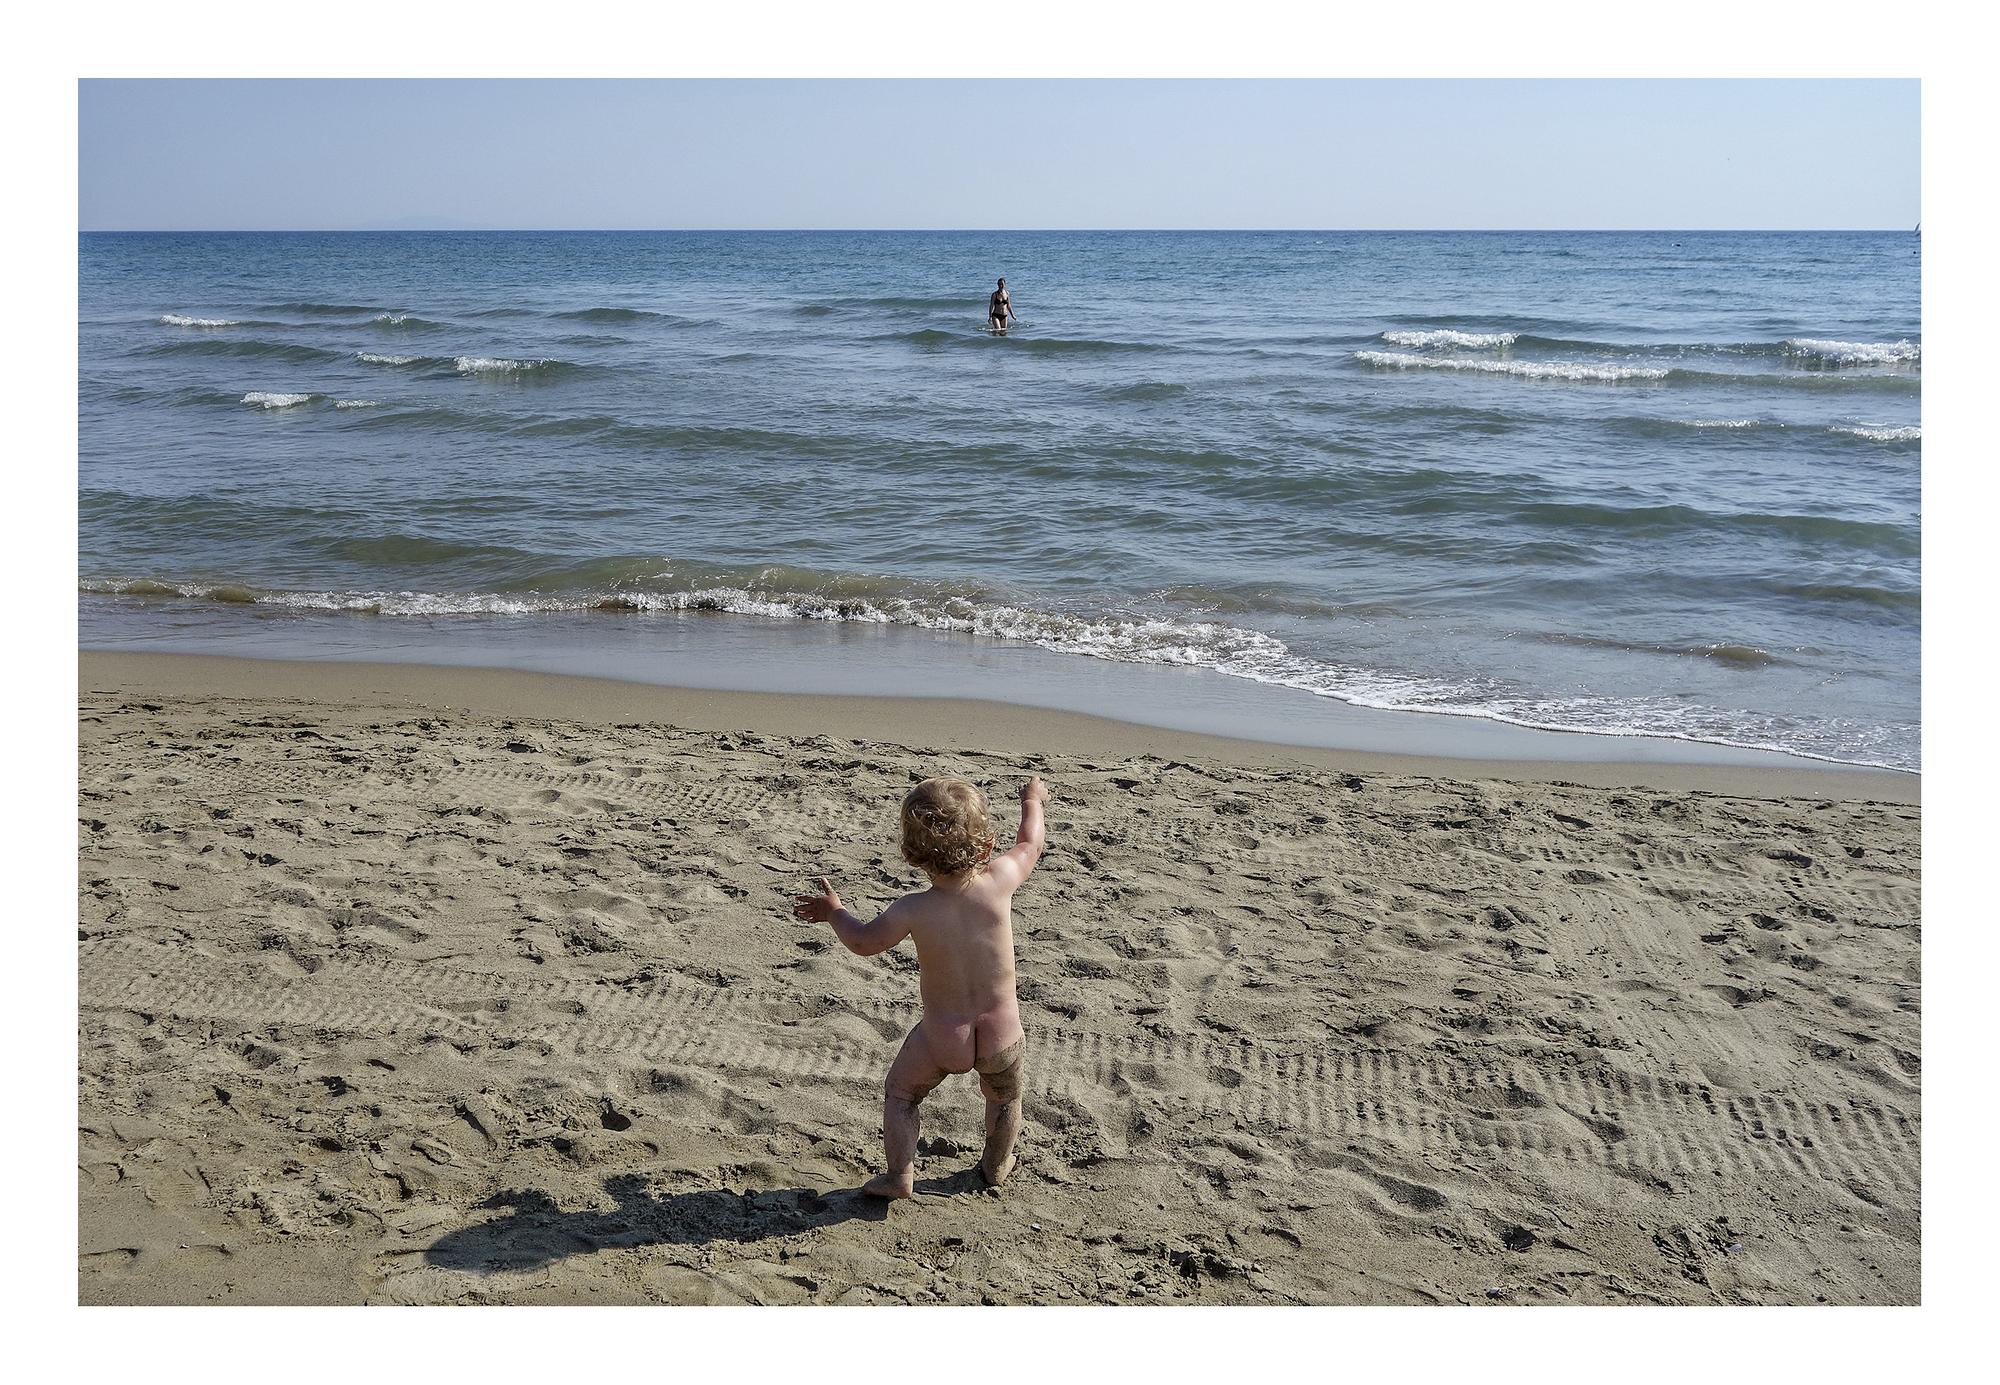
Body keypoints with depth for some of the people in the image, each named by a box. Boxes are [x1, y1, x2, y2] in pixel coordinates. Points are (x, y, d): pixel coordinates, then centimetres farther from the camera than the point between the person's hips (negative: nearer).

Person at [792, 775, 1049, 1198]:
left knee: (900, 1092, 27)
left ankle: (899, 1175, 31)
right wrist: (1032, 801, 22)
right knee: (1005, 1097, 32)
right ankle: (997, 1166, 51)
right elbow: (1030, 845, 3)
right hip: (1002, 1036, 2)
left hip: (942, 1039, -2)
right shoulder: (999, 882, -20)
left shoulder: (911, 912, -21)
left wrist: (834, 911, 19)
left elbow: (863, 941, -1)